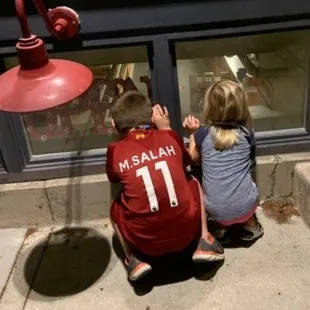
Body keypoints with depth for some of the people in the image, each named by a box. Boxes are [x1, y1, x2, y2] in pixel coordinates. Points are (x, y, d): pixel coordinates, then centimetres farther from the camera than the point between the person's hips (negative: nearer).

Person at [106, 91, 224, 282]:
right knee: (193, 182, 27)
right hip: (187, 231, 1)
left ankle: (133, 260, 12)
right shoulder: (169, 137, 0)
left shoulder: (116, 151, -4)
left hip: (146, 242, -1)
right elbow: (187, 162, 22)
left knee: (116, 207, 27)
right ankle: (204, 242, 17)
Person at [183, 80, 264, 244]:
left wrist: (193, 133, 16)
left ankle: (222, 228, 18)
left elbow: (194, 159, 12)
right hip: (245, 207, 1)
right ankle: (250, 225, 26)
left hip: (216, 211, -1)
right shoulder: (247, 134, -3)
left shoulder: (203, 134, -7)